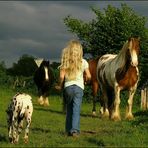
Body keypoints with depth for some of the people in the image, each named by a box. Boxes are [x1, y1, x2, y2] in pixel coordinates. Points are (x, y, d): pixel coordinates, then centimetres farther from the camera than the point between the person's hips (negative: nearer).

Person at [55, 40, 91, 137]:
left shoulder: (65, 62, 1)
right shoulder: (83, 62, 0)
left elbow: (62, 76, -6)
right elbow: (88, 76, -1)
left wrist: (60, 86, 9)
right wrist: (85, 80, 20)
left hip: (67, 86, 2)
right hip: (78, 87, -2)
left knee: (69, 109, 14)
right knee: (76, 110, -2)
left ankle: (69, 130, 19)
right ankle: (75, 129, -13)